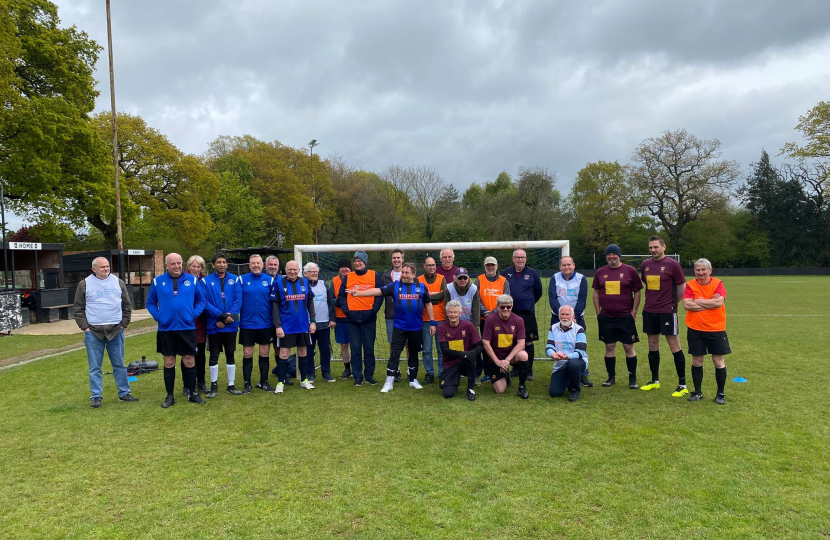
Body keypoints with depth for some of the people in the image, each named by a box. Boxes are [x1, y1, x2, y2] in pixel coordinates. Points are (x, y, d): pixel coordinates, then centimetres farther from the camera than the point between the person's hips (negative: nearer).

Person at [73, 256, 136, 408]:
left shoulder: (118, 282, 6)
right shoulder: (84, 284, 1)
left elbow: (127, 306, 10)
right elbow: (78, 308, 3)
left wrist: (123, 324, 3)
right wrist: (85, 327, -4)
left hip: (116, 331, 2)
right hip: (93, 332, -1)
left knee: (119, 364, 8)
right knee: (95, 367, 4)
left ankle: (124, 393, 17)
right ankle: (96, 396, 13)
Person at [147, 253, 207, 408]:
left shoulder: (192, 280, 2)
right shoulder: (158, 281, 2)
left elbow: (201, 301, 7)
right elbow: (150, 303, 10)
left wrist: (194, 314, -7)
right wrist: (157, 316, -4)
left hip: (187, 328, 0)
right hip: (166, 329, 0)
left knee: (189, 362, 6)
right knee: (169, 363, 8)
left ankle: (192, 393, 19)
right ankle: (169, 396, 19)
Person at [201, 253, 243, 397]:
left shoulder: (234, 280, 2)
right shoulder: (206, 281, -3)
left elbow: (238, 301, -4)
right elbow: (205, 302, -10)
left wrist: (229, 316, -15)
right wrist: (221, 315, -18)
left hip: (231, 325, 1)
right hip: (214, 325, -1)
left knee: (230, 355, 10)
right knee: (214, 356, 7)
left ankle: (231, 385, 20)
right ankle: (214, 386, 20)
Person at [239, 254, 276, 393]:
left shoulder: (270, 280, 1)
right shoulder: (242, 280, -2)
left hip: (266, 324, 1)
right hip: (247, 324, -1)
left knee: (265, 353, 10)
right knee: (247, 354, 6)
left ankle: (263, 382, 23)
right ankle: (247, 384, 17)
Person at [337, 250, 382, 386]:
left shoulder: (374, 276, 4)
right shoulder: (348, 277, 8)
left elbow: (380, 294, 2)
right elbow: (341, 296, 10)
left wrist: (374, 309, -9)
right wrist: (346, 309, -4)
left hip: (369, 318, -1)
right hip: (352, 318, 1)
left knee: (369, 348, 5)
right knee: (355, 348, 4)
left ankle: (369, 375, 16)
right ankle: (357, 376, 12)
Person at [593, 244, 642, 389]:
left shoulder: (630, 270, -1)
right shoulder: (600, 272, 6)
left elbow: (637, 292, 1)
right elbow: (596, 293, 11)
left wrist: (633, 312, -3)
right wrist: (598, 313, 5)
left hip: (626, 317, -2)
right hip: (606, 318, 2)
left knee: (629, 347, 2)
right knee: (609, 347, 8)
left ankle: (633, 379, 14)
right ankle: (611, 377, 20)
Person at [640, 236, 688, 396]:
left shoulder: (673, 265, -9)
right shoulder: (645, 265, 7)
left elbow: (682, 288, -3)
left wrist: (673, 304, 3)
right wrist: (651, 302, 14)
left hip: (667, 312, -5)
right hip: (649, 311, 6)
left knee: (674, 346, -2)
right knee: (652, 346, 12)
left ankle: (682, 385, 7)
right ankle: (655, 381, 24)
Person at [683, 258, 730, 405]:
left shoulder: (718, 283, -3)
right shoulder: (690, 285, -2)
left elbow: (719, 302, -19)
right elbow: (687, 305, -15)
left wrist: (699, 301, -12)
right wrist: (710, 302, -13)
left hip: (716, 329, -1)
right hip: (695, 330, 1)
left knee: (718, 361, 4)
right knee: (697, 361, 8)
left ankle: (720, 394, 18)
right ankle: (697, 392, 22)